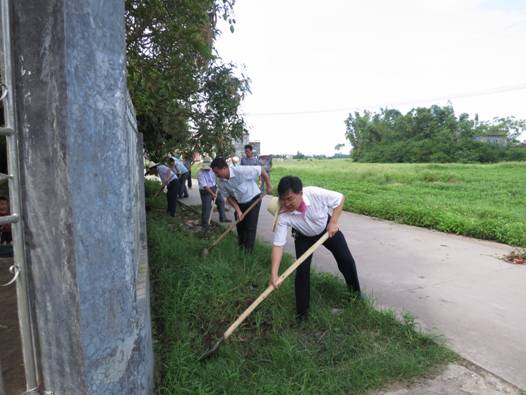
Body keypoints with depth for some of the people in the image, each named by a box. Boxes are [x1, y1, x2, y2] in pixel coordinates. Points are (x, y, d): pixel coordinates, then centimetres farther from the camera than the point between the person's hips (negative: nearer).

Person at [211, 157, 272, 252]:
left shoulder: (241, 171, -34)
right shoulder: (221, 182, -15)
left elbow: (261, 170, -25)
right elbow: (229, 197, -4)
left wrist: (268, 186, -16)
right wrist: (238, 210, -14)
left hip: (253, 199, -5)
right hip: (239, 203, 5)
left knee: (250, 227, -5)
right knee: (240, 226, 11)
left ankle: (248, 252, 6)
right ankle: (240, 248, 31)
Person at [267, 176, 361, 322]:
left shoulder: (315, 194, -39)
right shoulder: (283, 216, -36)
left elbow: (340, 198, -21)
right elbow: (278, 245, -34)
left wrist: (333, 222, -25)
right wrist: (274, 274, -41)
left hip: (327, 228, 1)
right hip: (304, 237, 0)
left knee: (346, 260, 4)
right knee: (302, 270, -12)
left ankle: (355, 291, 34)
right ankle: (301, 312, 6)